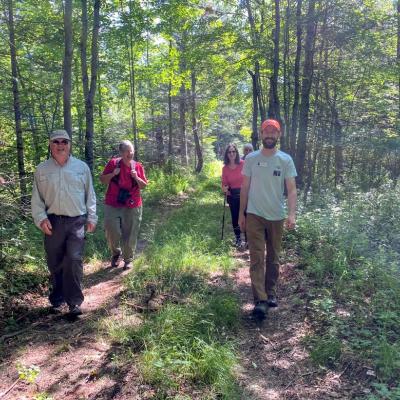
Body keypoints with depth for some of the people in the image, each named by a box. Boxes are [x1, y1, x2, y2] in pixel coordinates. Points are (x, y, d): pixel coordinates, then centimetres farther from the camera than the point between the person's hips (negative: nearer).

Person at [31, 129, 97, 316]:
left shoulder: (82, 167, 5)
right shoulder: (42, 169, 6)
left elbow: (90, 195, 9)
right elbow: (36, 198, 7)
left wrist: (92, 217, 4)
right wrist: (41, 218, -6)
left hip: (77, 221, -1)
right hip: (53, 222, 2)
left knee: (74, 260, -10)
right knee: (54, 262, 10)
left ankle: (74, 301, 0)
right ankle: (57, 295, 30)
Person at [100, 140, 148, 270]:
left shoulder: (138, 166, 5)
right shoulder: (113, 163, 0)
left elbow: (143, 186, 8)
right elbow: (102, 180, 5)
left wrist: (136, 177, -10)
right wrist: (113, 174, -13)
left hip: (132, 206, 1)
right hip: (113, 205, -1)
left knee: (130, 234, 5)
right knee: (112, 231, -4)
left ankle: (128, 259, 22)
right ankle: (116, 253, 25)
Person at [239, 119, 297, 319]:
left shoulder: (285, 160, -2)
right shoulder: (251, 158, 1)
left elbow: (291, 190, -7)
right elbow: (245, 188, 6)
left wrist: (292, 214, -21)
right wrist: (241, 214, 5)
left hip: (276, 217, 1)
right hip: (254, 215, -1)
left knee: (273, 258, 12)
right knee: (257, 257, -7)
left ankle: (270, 293, 28)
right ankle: (260, 301, -7)